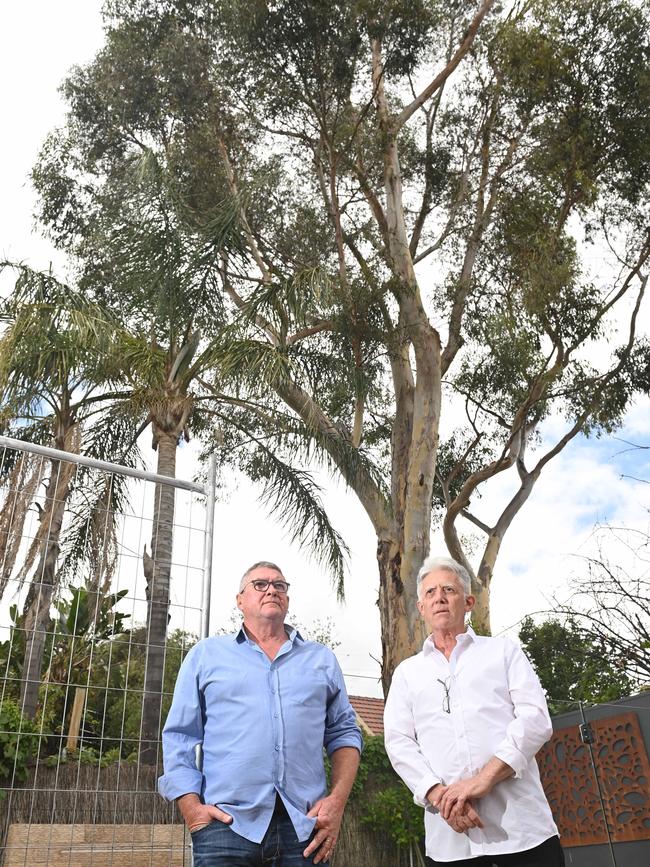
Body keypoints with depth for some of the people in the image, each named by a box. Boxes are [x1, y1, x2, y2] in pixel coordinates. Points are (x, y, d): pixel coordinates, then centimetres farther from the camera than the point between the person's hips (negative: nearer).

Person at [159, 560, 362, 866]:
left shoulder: (321, 658, 15)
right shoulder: (205, 655, 10)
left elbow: (343, 732, 13)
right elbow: (179, 738, 6)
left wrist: (338, 800, -1)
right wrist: (192, 808, -6)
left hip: (305, 825, 2)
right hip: (226, 823, -1)